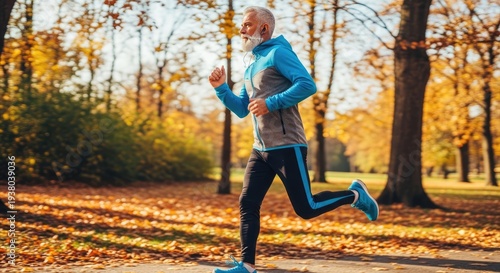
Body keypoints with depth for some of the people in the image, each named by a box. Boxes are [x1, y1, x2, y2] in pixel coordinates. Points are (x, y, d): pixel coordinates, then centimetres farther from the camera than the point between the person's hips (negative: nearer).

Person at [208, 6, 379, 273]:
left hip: (286, 146, -8)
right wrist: (221, 88, 9)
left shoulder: (278, 53, -7)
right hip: (260, 149, 8)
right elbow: (241, 110, 23)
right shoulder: (252, 67, 19)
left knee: (305, 208, -4)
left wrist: (270, 103, -22)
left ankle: (354, 194, 17)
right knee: (247, 204, 0)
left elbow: (307, 84, -20)